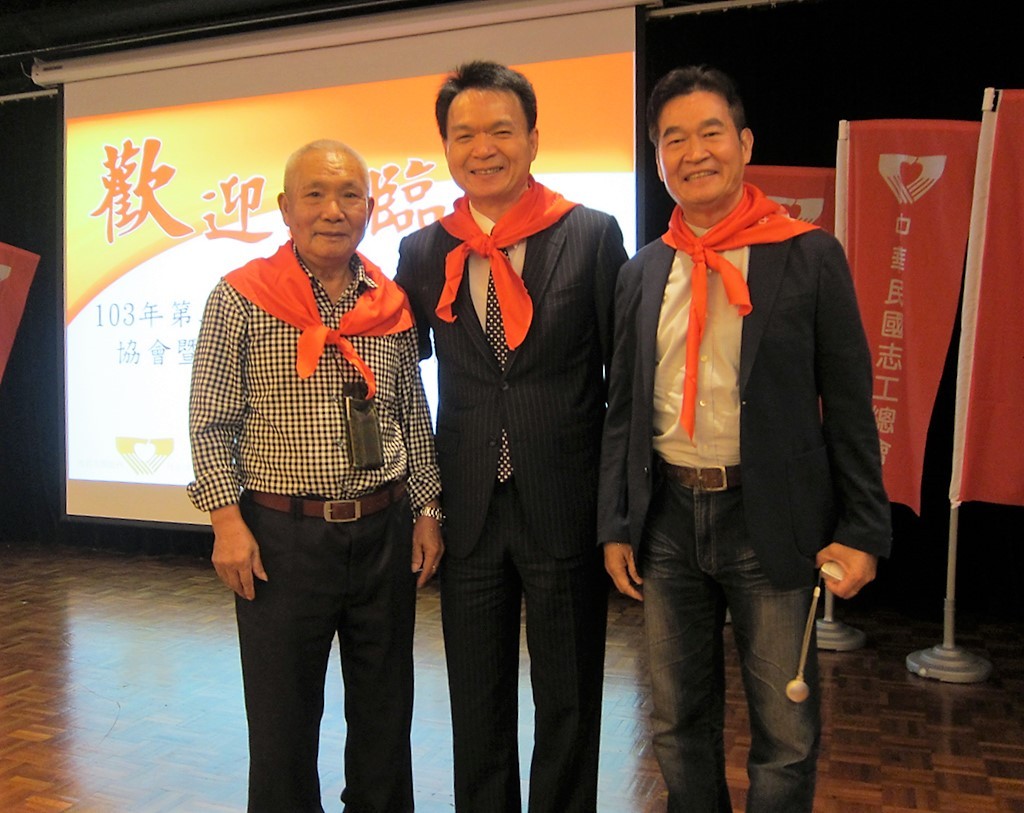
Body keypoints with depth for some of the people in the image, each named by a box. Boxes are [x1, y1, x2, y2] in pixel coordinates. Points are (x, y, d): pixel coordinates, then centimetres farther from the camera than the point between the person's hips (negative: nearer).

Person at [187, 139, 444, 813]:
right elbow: (210, 422, -4)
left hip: (384, 531, 4)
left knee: (386, 708, 16)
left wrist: (427, 510, 8)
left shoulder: (393, 305, 6)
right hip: (281, 535, -3)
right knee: (283, 714, 10)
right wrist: (228, 520, -10)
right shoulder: (240, 299, -4)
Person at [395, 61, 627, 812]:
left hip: (567, 504, -2)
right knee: (477, 703, 18)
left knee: (568, 701, 15)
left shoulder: (593, 234, -5)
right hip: (470, 506, 3)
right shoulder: (423, 251, 4)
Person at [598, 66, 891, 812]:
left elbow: (849, 405, -3)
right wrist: (616, 526, 6)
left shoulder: (809, 255, -4)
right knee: (679, 723, 16)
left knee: (787, 735, 8)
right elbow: (623, 407, 9)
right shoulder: (643, 271, 7)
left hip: (771, 521, -3)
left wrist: (863, 531, -7)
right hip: (668, 517, 4)